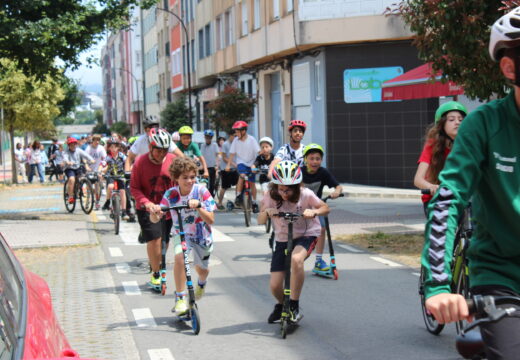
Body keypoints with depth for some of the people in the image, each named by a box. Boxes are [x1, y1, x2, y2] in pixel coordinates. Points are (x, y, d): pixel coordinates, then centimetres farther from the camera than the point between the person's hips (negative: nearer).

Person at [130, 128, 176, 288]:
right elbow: (134, 187, -10)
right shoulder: (140, 162, -13)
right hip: (147, 209, -3)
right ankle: (156, 275, -4)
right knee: (155, 239, -17)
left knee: (164, 242, 11)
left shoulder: (173, 160, -7)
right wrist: (146, 202, -25)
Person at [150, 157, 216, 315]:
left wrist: (198, 207, -41)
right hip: (181, 234, 0)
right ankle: (180, 298, -18)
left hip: (201, 235, 0)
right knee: (179, 257, -29)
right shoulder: (171, 194, -16)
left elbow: (211, 220, -24)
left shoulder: (201, 191, -21)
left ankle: (202, 283, 55)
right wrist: (154, 212, -40)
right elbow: (155, 219, -17)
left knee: (202, 269, 15)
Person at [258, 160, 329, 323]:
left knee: (296, 259, -39)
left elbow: (325, 208, -6)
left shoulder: (305, 194, -17)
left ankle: (294, 306, -24)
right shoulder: (270, 196, -12)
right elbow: (260, 221, -12)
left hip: (306, 235, -3)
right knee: (275, 286, -5)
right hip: (282, 240, 3)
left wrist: (314, 212, -28)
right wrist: (267, 211, -34)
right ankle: (281, 305, 34)